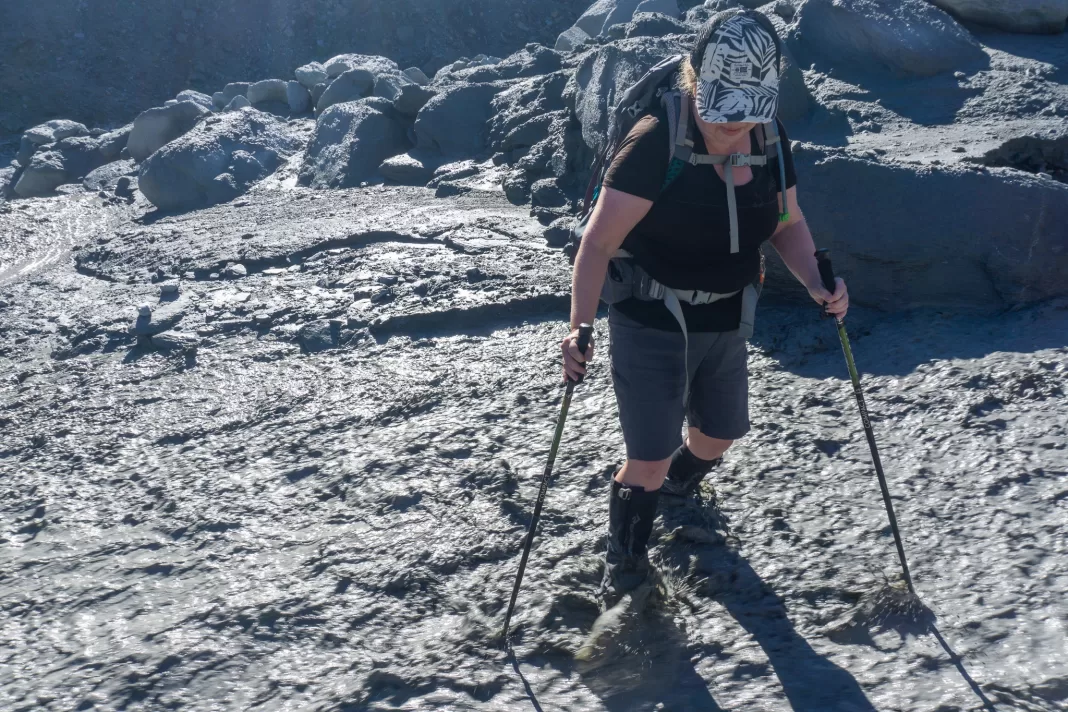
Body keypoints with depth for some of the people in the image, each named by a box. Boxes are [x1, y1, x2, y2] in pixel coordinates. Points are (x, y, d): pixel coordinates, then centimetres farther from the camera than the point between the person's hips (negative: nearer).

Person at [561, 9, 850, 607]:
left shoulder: (770, 139, -5)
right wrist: (580, 327, -34)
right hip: (650, 328, -6)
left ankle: (679, 486, 57)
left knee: (720, 437, 21)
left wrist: (817, 282, -10)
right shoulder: (656, 142, -23)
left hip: (726, 328, 6)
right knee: (649, 464, -4)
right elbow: (598, 244, -23)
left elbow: (788, 224, 8)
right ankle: (625, 572, 23)